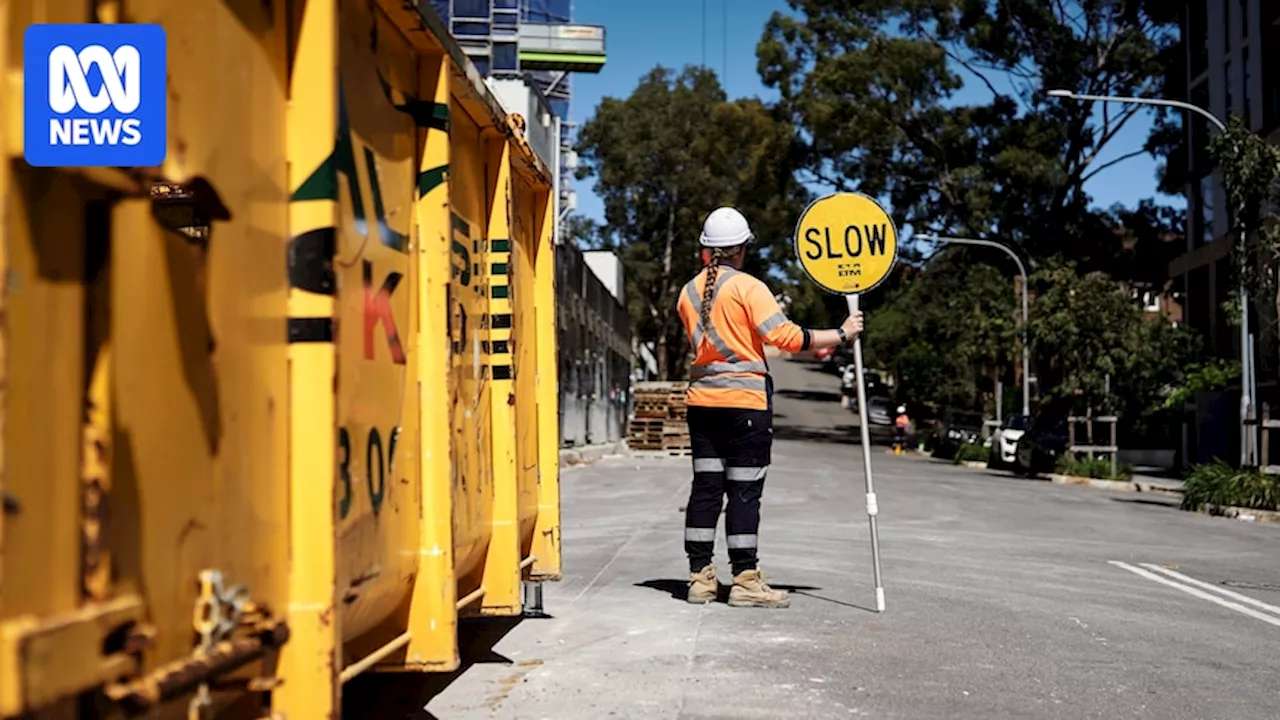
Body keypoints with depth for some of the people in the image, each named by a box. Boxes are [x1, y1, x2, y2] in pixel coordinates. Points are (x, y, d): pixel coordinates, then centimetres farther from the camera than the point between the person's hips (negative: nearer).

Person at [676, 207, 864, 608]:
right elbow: (785, 336, -18)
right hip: (745, 400, -6)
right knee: (744, 490, -3)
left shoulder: (689, 292, 10)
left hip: (702, 399, 6)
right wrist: (841, 335, -12)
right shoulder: (748, 287, -9)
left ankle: (700, 577, 11)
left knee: (705, 486, 8)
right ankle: (745, 581, -1)